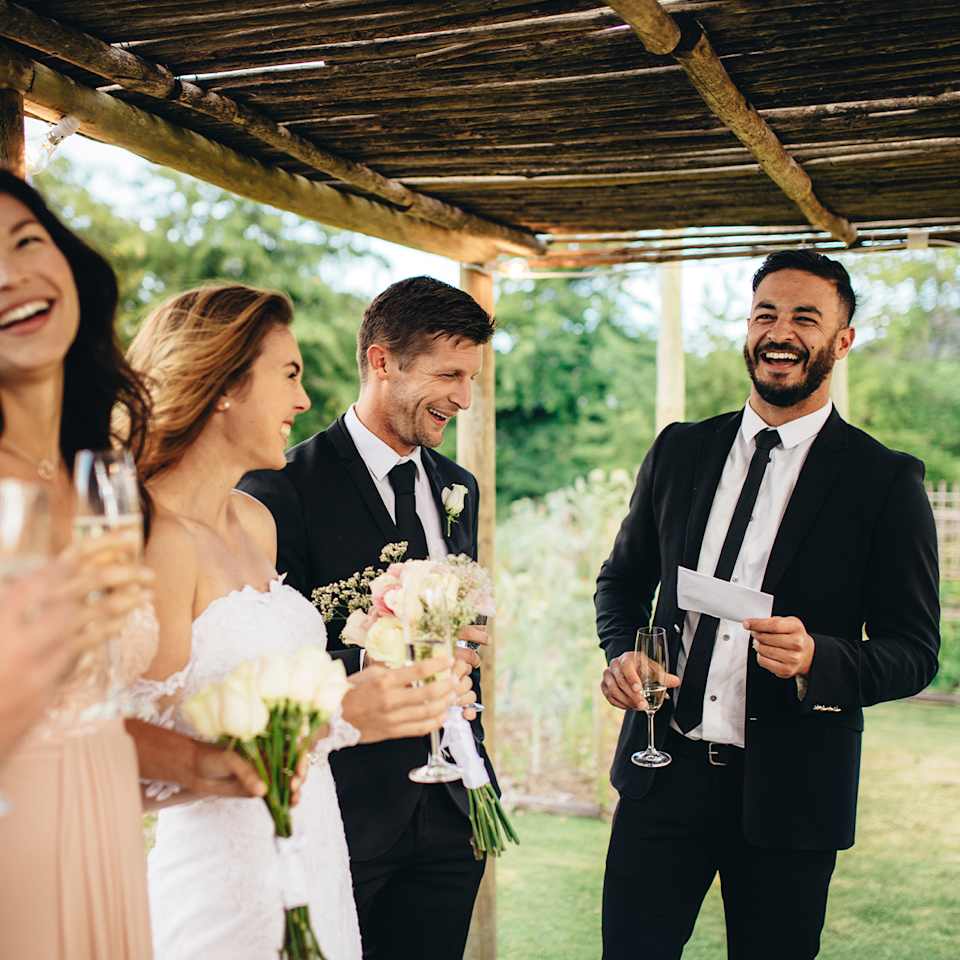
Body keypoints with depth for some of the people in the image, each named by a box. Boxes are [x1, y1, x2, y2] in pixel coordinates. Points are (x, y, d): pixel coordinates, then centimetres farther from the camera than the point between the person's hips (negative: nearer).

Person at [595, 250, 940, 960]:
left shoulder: (887, 481, -5)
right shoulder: (680, 451, 6)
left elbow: (915, 652, -5)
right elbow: (623, 579, 16)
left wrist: (818, 659, -24)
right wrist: (623, 651, -5)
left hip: (790, 791, -2)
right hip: (664, 771, 3)